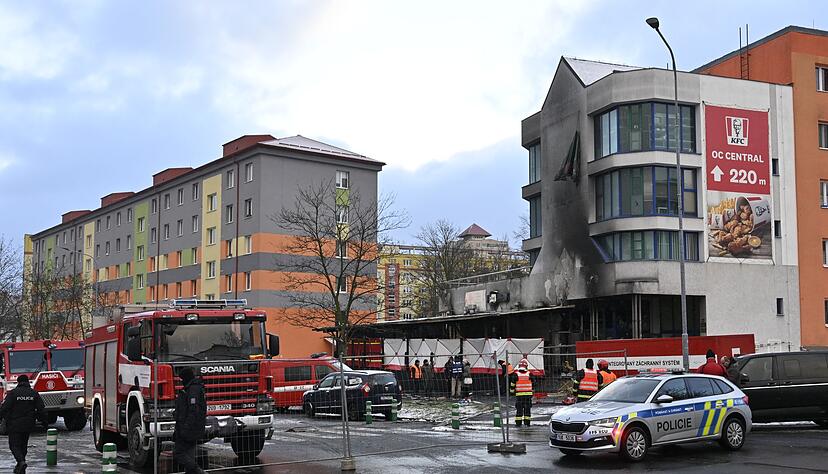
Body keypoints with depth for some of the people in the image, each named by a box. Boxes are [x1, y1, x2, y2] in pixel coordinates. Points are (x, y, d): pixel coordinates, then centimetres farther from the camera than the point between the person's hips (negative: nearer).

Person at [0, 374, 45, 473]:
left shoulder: (13, 393, -7)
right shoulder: (34, 393, 4)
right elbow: (41, 409, 3)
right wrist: (43, 420, 12)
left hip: (15, 425, -4)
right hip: (28, 425, 4)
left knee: (14, 445, 1)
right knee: (24, 445, 16)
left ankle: (21, 461, -21)